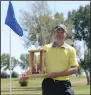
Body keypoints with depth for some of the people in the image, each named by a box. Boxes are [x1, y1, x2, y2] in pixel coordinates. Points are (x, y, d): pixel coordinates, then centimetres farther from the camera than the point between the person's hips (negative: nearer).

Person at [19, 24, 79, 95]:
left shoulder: (71, 50, 4)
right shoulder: (46, 48, 9)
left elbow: (74, 69, -5)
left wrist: (57, 74, -15)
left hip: (64, 84, -1)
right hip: (49, 84, 1)